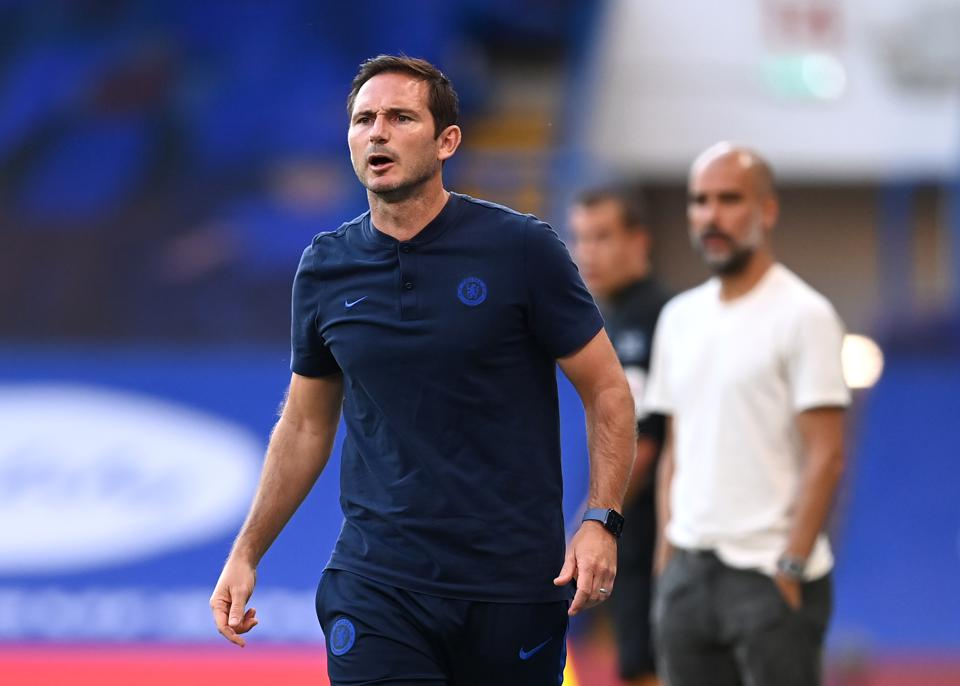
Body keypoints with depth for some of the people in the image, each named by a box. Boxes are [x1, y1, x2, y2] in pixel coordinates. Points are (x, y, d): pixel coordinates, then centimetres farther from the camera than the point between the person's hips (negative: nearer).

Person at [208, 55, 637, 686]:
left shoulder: (521, 248, -5)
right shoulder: (325, 270, 6)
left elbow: (607, 390, 0)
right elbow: (306, 425, 17)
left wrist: (602, 522, -13)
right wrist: (246, 555, 13)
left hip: (514, 581, -2)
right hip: (377, 581, 2)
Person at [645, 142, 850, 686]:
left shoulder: (804, 315, -7)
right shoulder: (680, 317, 14)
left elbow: (826, 456, -11)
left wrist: (790, 568, -17)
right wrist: (667, 554, 11)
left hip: (770, 576, -7)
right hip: (688, 573, 7)